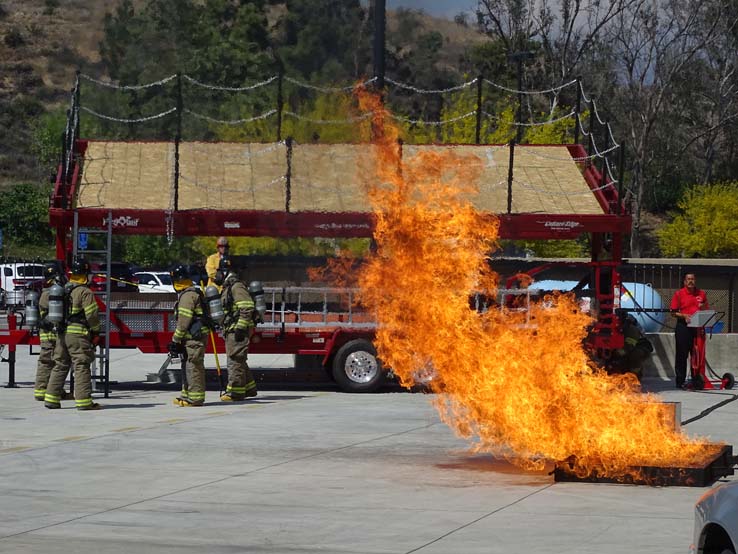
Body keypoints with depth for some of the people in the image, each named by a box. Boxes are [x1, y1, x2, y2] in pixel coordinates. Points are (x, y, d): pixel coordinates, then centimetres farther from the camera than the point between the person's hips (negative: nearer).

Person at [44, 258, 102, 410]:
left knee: (60, 366, 13)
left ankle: (51, 398, 13)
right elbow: (92, 314, -14)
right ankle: (83, 400, -8)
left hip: (62, 334, 7)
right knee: (81, 366, -5)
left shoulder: (63, 290, 12)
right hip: (78, 334, -7)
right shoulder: (85, 292, -12)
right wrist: (96, 331, 0)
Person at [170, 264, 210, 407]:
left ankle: (196, 397, -8)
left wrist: (176, 340, -13)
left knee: (193, 366, -9)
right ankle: (187, 394, 24)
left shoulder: (188, 296, -15)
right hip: (192, 337, 11)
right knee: (188, 366, 16)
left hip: (194, 337, -11)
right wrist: (179, 340, 25)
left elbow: (184, 320, -19)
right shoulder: (193, 293, 19)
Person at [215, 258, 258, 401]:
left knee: (235, 359, -11)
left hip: (238, 330, -11)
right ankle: (249, 388, 22)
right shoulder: (227, 288, 20)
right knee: (237, 360, 14)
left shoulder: (237, 286, -12)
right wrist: (225, 329, 25)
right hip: (231, 330, 11)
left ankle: (235, 391, -12)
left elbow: (247, 308, -21)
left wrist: (241, 328, -24)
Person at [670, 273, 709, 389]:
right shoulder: (679, 294, 2)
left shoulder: (702, 294, 12)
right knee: (682, 354, -1)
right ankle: (680, 380, 2)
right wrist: (683, 316, -17)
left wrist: (703, 307, -3)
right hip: (683, 327, -3)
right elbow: (673, 312, 0)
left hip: (698, 327, 3)